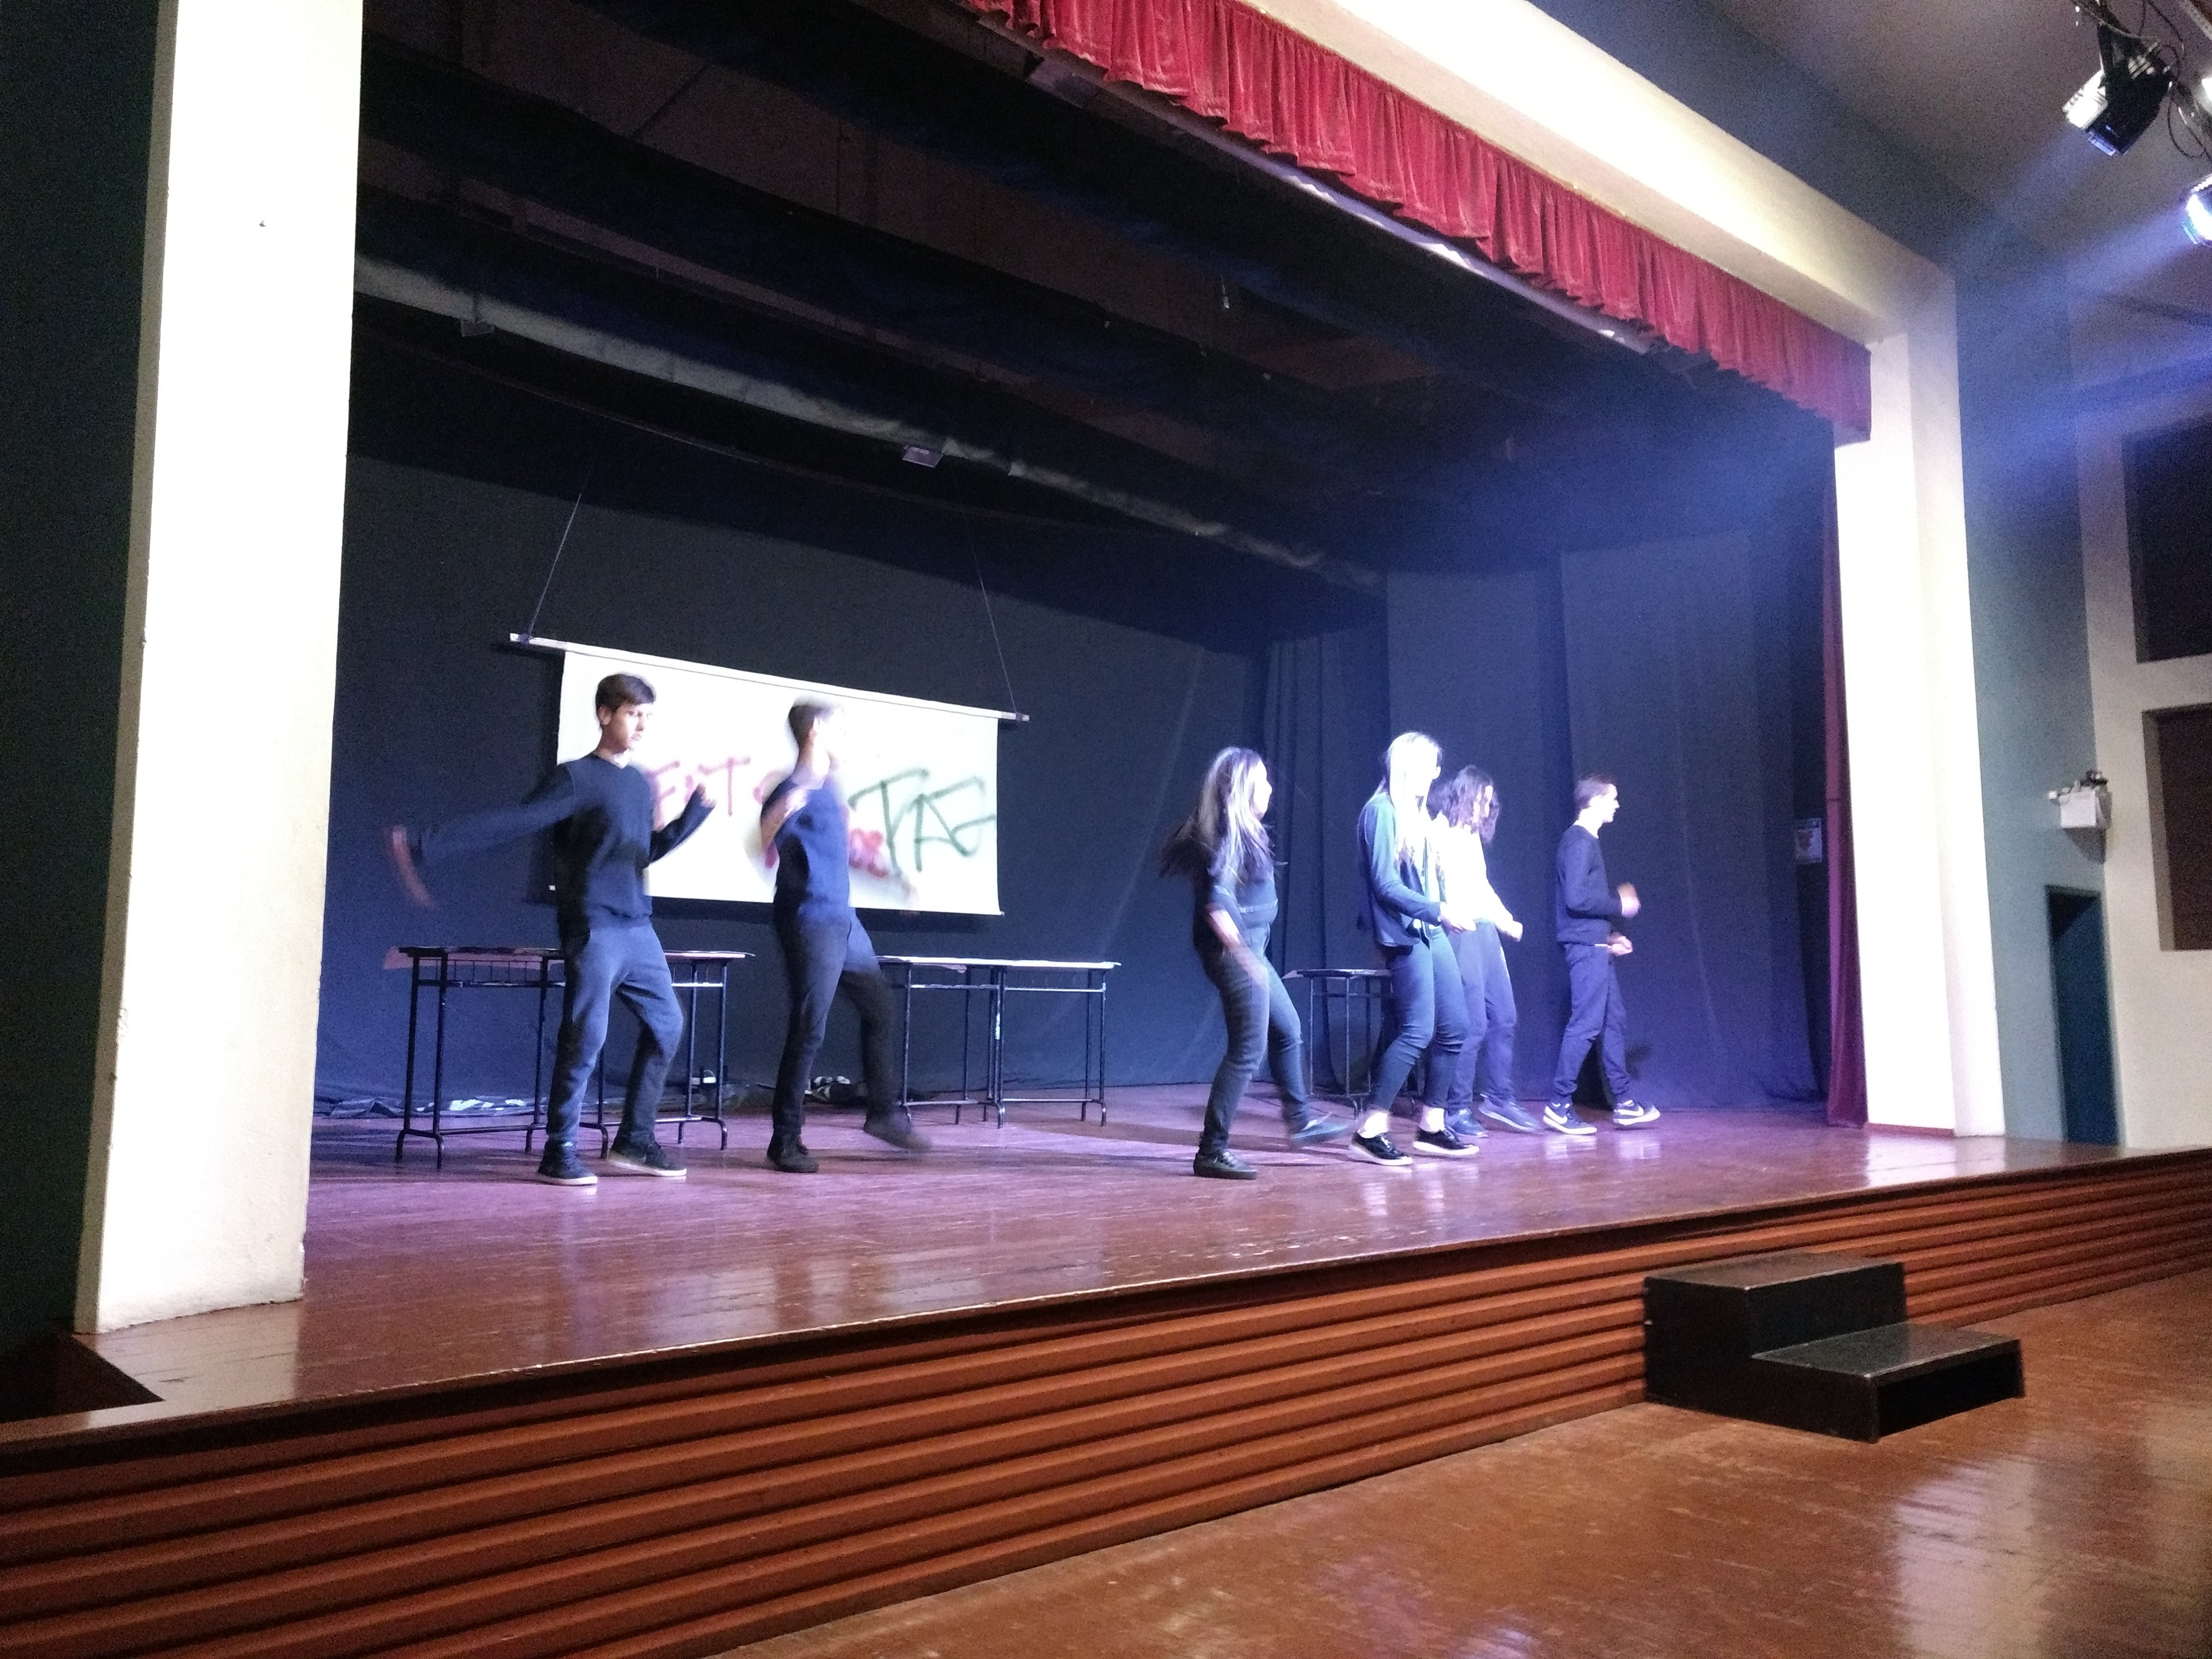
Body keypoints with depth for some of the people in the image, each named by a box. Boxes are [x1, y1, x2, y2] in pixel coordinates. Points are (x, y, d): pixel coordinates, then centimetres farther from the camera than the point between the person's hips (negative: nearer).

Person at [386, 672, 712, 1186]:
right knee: (585, 1037, -9)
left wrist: (697, 810, 19)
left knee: (666, 1024, 9)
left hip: (639, 931, 8)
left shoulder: (640, 785, 14)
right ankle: (560, 1153, 2)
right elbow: (511, 822, -14)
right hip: (594, 931, -8)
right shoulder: (576, 778, -7)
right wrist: (425, 846, -22)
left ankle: (634, 1142, 18)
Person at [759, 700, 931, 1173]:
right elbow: (763, 844, -28)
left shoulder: (830, 788, 12)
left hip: (844, 921, 9)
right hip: (810, 924, -9)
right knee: (809, 1030, -7)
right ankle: (785, 1141, 2)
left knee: (879, 1006, 16)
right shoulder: (794, 789, -14)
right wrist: (781, 813, -47)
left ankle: (885, 1112, 29)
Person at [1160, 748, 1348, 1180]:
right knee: (1248, 1049, -7)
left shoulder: (1246, 833, 10)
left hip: (1250, 951, 10)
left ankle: (1299, 1119, 39)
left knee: (1288, 1031, 22)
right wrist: (1243, 953, -34)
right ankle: (1212, 1151, -2)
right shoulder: (1228, 837, -18)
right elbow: (1216, 905, -26)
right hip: (1235, 952, -10)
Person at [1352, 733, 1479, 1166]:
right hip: (1404, 935, -9)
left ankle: (1431, 1128, 18)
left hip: (1431, 933, 9)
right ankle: (1370, 1131, -5)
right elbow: (1385, 885, -17)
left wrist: (1446, 912, 5)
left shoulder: (1417, 813, 16)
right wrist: (1440, 911, -18)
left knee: (1455, 1027, 8)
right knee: (1418, 1030, -12)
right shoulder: (1382, 810, -11)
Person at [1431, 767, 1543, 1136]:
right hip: (1462, 931, -9)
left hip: (1485, 931, 9)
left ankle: (1499, 1100, 19)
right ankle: (1457, 1111, -2)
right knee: (1473, 1024, -10)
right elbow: (1453, 888, -13)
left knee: (1504, 1017, 9)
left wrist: (1507, 919, 10)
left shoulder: (1472, 834, 20)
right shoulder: (1443, 831, -6)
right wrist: (1499, 918, -12)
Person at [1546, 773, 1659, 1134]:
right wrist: (1620, 904, -10)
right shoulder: (1579, 842, -13)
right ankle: (1559, 1106, -5)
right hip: (1585, 947, -10)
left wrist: (1609, 935, 16)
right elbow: (1577, 899, -22)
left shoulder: (1587, 841, 17)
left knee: (1614, 1022, 12)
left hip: (1595, 947, 10)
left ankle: (1624, 1105, 17)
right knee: (1586, 1025, -9)